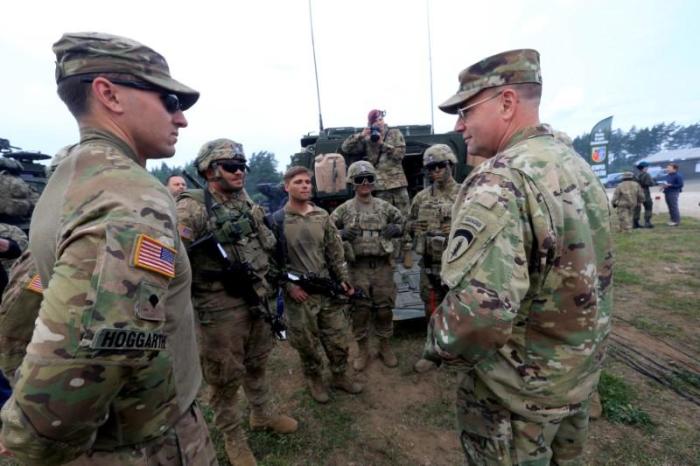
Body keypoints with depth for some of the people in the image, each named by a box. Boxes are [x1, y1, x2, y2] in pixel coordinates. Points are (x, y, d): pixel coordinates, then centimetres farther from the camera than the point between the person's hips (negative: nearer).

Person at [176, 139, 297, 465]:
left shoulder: (248, 204, 7)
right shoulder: (191, 208, -15)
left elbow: (267, 246, 15)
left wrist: (272, 284, 15)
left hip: (258, 300, 7)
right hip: (221, 308, -6)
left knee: (257, 364, 24)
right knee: (226, 376, 13)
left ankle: (263, 414, 47)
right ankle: (233, 437, 36)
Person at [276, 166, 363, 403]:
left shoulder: (322, 216, 4)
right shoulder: (277, 220, -8)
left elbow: (335, 252, 7)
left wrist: (344, 280, 4)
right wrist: (289, 285, -14)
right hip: (299, 294, -3)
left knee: (338, 337, 14)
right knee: (307, 342, 13)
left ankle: (340, 375, 37)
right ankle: (314, 380, 37)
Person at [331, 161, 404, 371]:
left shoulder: (384, 206, 6)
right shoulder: (344, 209, 0)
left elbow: (402, 222, 18)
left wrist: (396, 229, -5)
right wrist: (342, 234, -16)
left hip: (383, 266, 2)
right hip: (358, 268, -1)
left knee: (384, 309, 11)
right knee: (359, 310, 8)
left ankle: (385, 347, 32)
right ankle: (362, 350, 28)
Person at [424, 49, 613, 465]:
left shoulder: (499, 181, -29)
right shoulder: (580, 166, 3)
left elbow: (480, 309, -40)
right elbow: (589, 269, 13)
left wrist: (438, 345, -19)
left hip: (520, 387, -8)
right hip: (583, 369, 8)